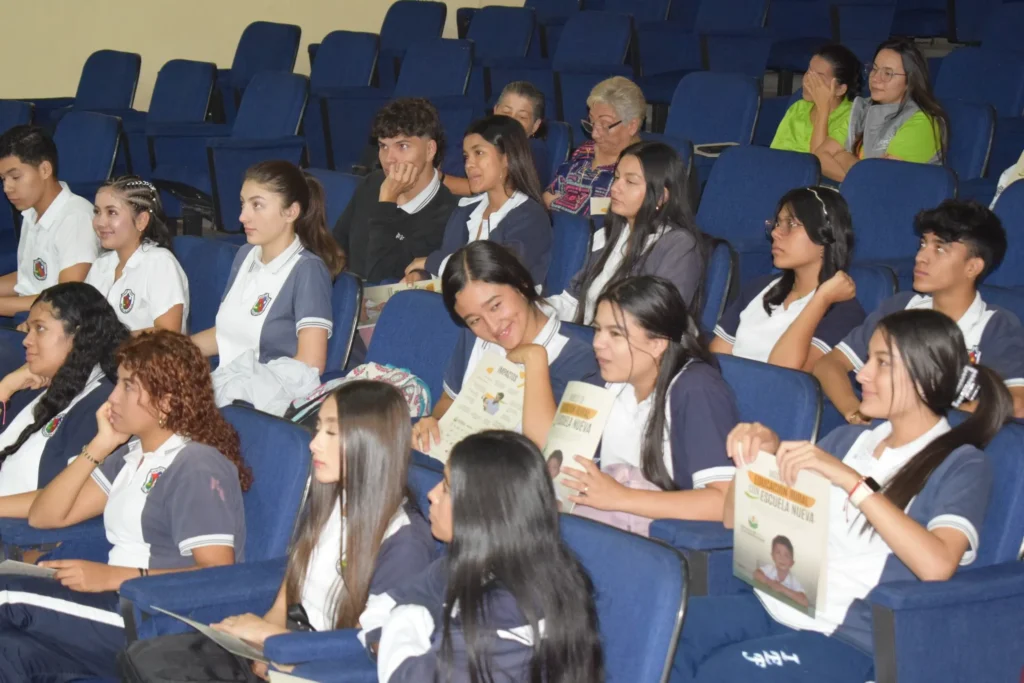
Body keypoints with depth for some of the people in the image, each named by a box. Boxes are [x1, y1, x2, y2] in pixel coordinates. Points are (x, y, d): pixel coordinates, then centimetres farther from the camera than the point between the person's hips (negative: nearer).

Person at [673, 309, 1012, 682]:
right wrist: (759, 451, 0)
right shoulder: (850, 438, 18)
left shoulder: (960, 465, -1)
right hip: (777, 604, 6)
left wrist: (850, 480, -23)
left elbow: (937, 565, -22)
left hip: (849, 637, -6)